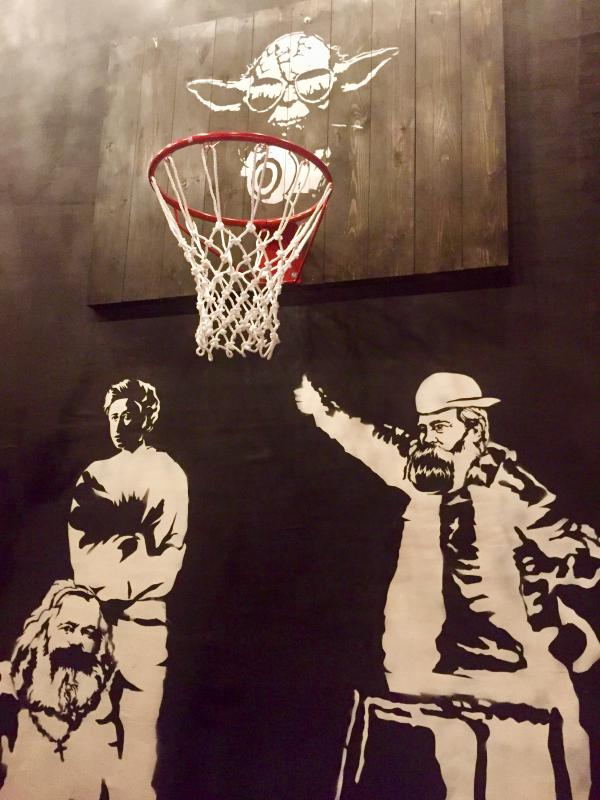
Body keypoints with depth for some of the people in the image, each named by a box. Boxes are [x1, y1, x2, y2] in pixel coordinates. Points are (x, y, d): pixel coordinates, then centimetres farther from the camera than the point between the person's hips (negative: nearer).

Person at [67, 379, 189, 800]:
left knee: (139, 721, -3)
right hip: (93, 614, 3)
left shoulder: (169, 474, 3)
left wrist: (122, 592, -9)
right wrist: (95, 594, -4)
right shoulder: (94, 475, 13)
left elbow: (171, 551, -3)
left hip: (142, 615, -3)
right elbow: (79, 542, 8)